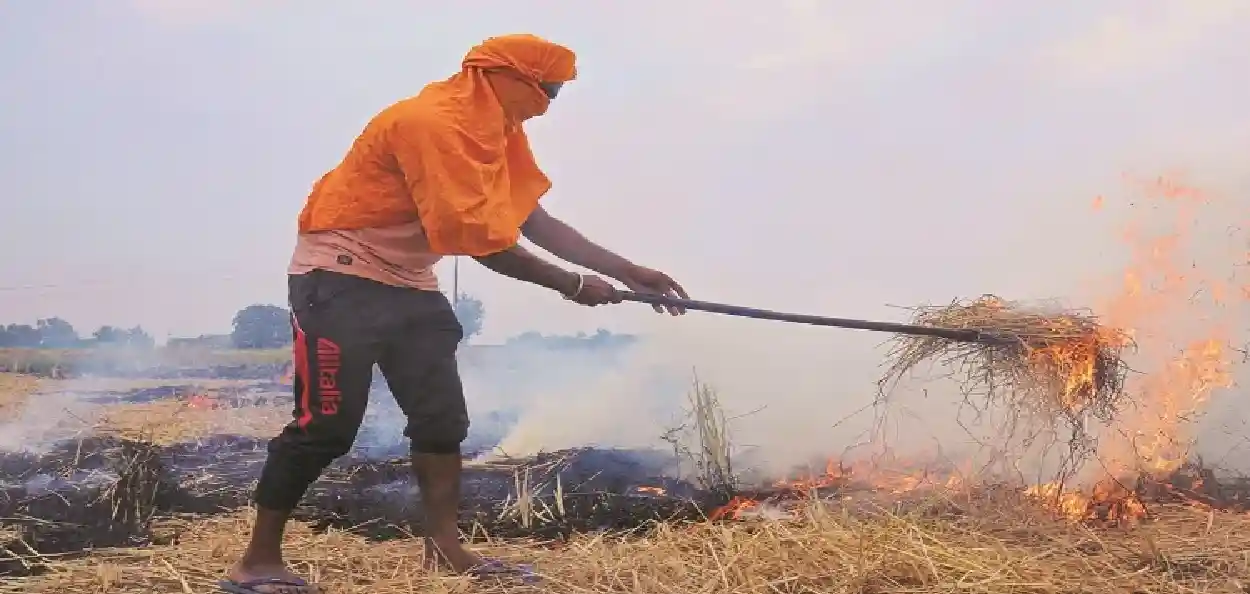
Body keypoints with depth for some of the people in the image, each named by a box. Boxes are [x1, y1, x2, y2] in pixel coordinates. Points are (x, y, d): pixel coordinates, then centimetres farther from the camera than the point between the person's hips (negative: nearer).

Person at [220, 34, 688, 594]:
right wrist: (572, 285, -16)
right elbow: (482, 240, -25)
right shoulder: (432, 122, -23)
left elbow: (535, 220, 5)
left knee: (443, 415, 4)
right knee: (326, 424, -10)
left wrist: (628, 271, 1)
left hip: (407, 284, 10)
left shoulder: (495, 128, 7)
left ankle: (445, 548, 10)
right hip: (340, 278, -9)